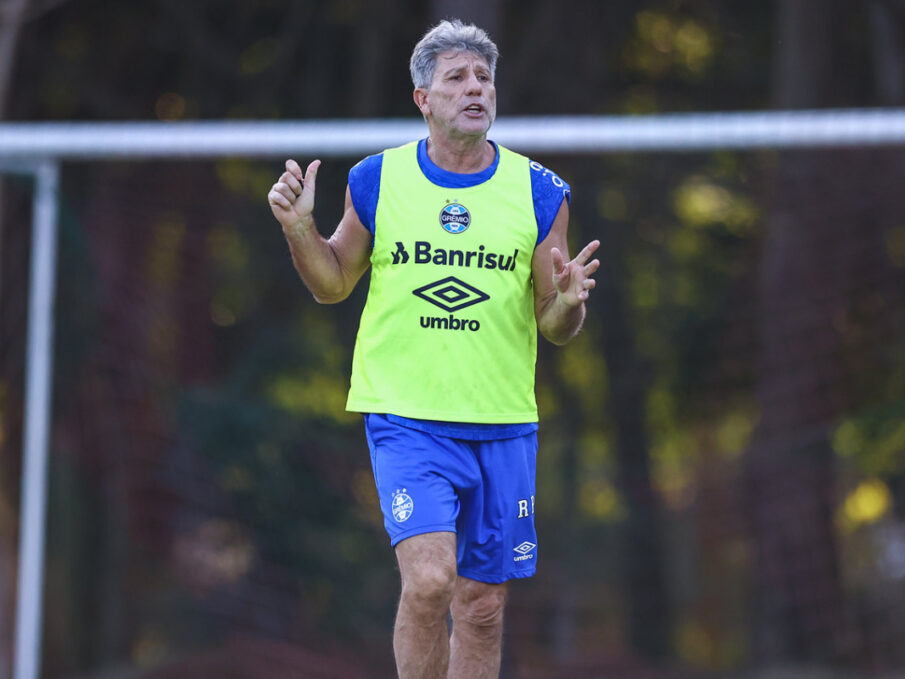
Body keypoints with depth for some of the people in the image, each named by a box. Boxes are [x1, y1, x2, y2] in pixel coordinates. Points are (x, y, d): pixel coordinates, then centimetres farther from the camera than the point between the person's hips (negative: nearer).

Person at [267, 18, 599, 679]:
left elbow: (554, 327, 6)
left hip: (503, 425, 2)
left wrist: (567, 304, -16)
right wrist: (300, 230, -5)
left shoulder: (538, 193, 2)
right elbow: (334, 283, 13)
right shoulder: (376, 181, 0)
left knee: (482, 605, 6)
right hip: (406, 419, -2)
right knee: (428, 580, -20)